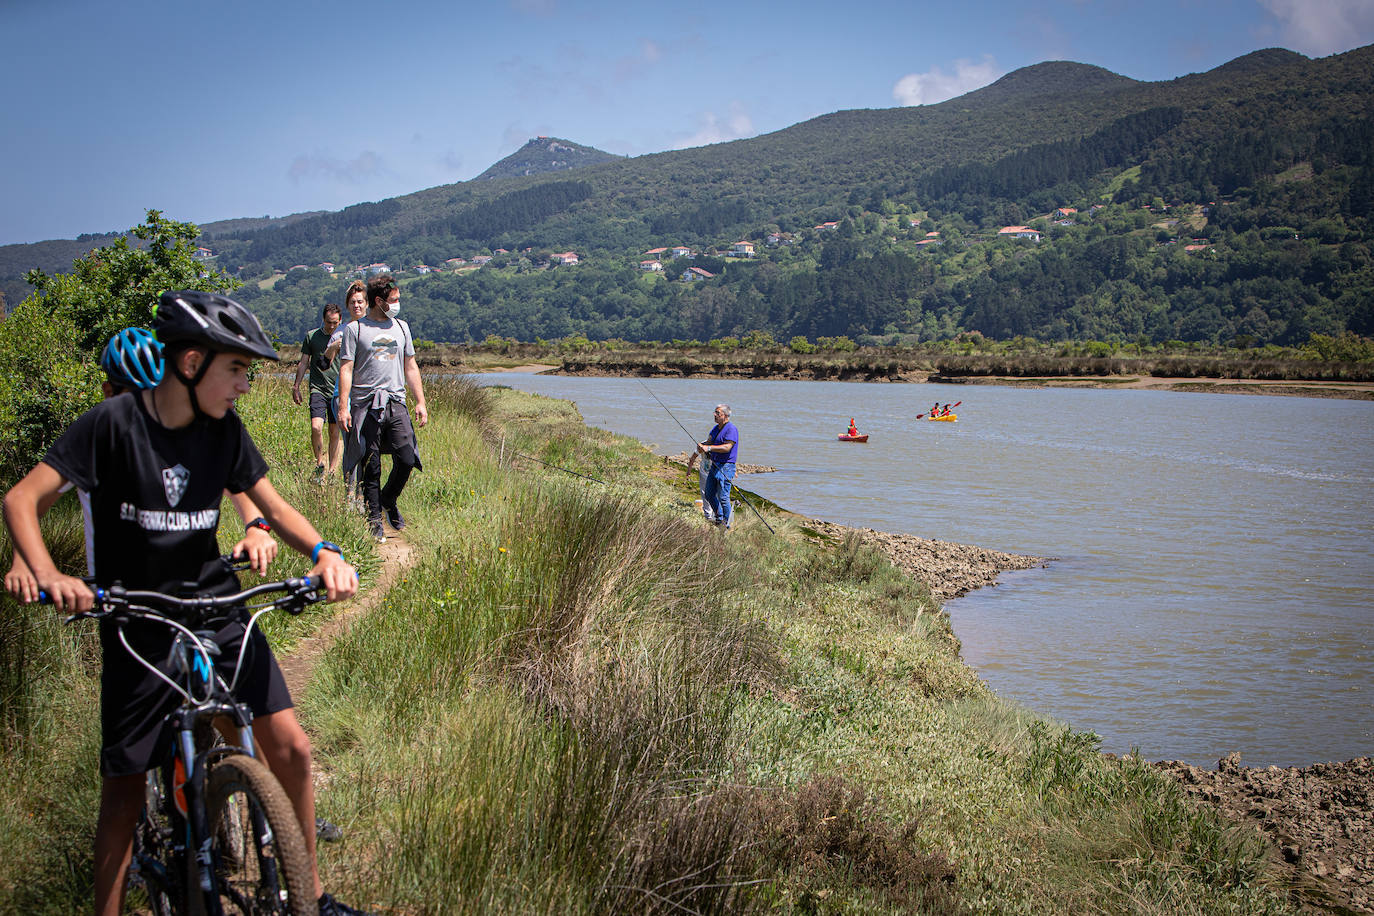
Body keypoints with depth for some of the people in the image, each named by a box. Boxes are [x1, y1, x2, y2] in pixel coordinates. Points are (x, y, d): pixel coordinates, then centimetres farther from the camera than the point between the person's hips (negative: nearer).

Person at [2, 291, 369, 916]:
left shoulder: (224, 429, -2)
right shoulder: (113, 424, -14)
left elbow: (271, 504, 6)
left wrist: (323, 551, -14)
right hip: (136, 625, -3)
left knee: (290, 746, -5)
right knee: (124, 787, 1)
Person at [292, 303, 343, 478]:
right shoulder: (312, 336, 5)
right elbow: (304, 362, 13)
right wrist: (296, 386, 11)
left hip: (338, 390, 0)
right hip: (318, 389, 0)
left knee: (335, 433, 2)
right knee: (316, 427, -18)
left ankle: (332, 470, 11)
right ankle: (319, 463, 0)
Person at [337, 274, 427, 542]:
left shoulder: (401, 327, 15)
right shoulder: (354, 329, 1)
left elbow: (410, 367, 19)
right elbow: (346, 369, -2)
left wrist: (420, 402, 12)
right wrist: (343, 407, -11)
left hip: (396, 404, 4)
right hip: (366, 407, -4)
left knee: (407, 460, -6)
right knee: (371, 466, -1)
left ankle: (389, 500, 20)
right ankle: (374, 518, 10)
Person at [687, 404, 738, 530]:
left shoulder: (731, 429, -14)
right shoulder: (716, 428, 15)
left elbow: (727, 447, -24)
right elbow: (706, 443, 17)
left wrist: (709, 448, -27)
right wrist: (694, 456, 7)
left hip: (726, 466, -10)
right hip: (714, 465, 10)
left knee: (723, 497, -8)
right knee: (709, 495, 12)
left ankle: (726, 525, 4)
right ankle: (719, 519, 26)